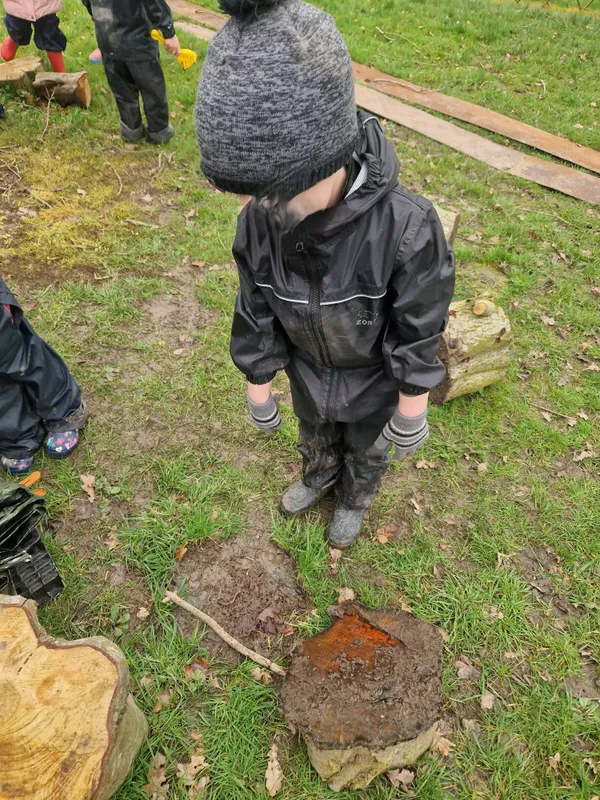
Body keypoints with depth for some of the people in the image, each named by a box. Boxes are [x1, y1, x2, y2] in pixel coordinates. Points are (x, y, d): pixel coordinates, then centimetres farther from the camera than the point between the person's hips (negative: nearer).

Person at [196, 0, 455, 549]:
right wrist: (259, 392, 2)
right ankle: (320, 478, 67)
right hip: (308, 372, 3)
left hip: (374, 382, -3)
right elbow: (257, 317, -11)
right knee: (315, 436, 32)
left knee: (366, 450, 27)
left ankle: (355, 499, 61)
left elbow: (418, 335, -24)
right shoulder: (260, 220, -25)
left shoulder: (406, 229, -38)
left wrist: (411, 416, -11)